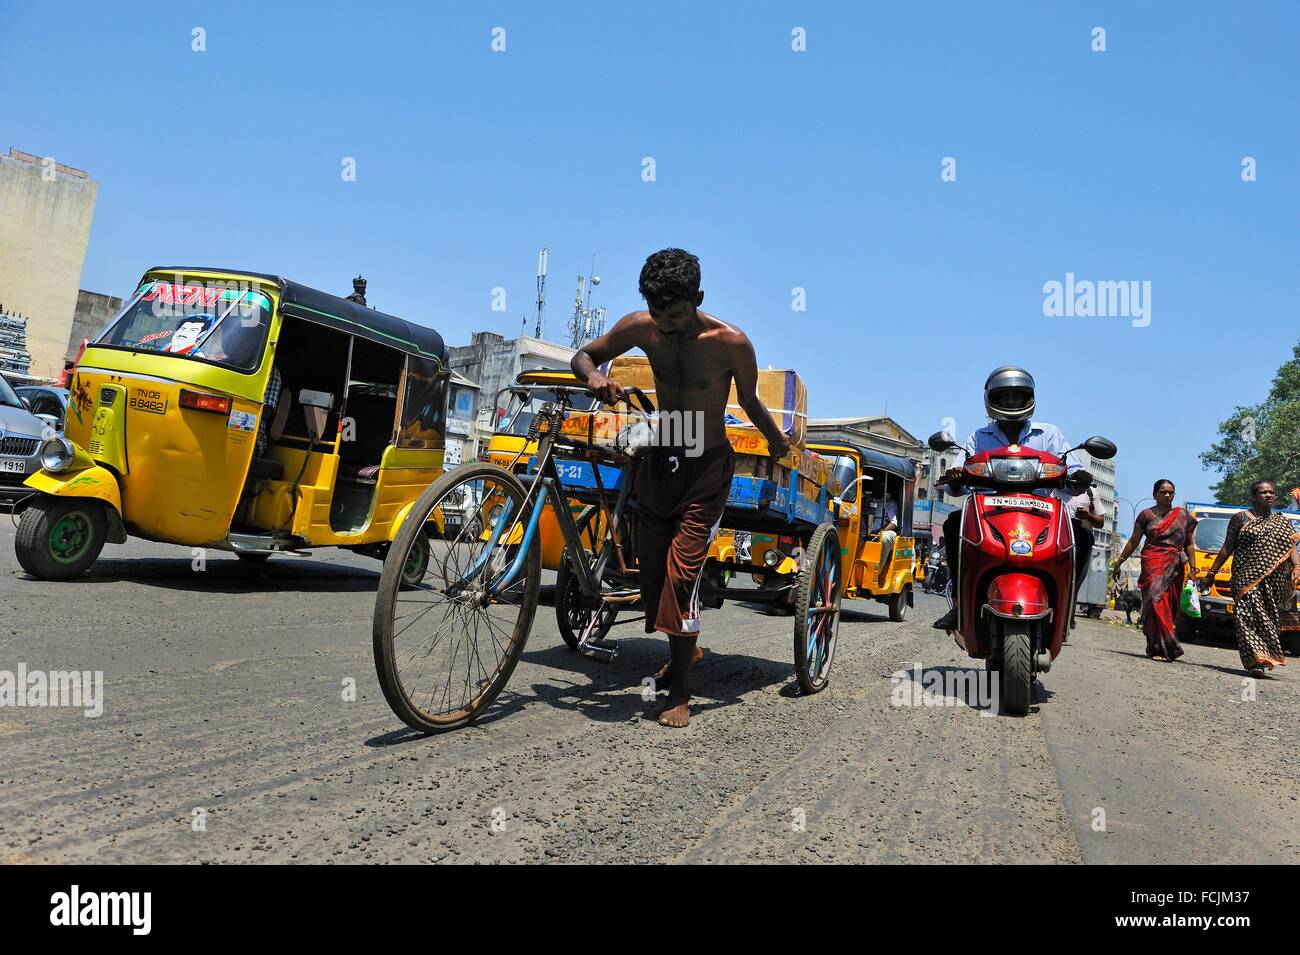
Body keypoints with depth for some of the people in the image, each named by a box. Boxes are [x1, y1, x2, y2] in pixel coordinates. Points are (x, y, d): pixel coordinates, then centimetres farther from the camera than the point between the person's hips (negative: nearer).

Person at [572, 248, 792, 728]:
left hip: (706, 470, -4)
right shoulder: (640, 327, -7)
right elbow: (584, 354, 4)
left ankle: (680, 693, 1)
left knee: (680, 573, -13)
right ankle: (683, 651, 36)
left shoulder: (731, 343, -17)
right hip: (658, 460, 5)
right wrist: (594, 375, -16)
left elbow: (749, 401, 1)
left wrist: (777, 440, 2)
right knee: (651, 570, 9)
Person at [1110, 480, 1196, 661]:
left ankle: (1155, 647, 8)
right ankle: (1162, 647, -16)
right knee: (1157, 601, -14)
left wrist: (1193, 568, 8)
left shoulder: (1183, 515, 13)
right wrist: (1118, 563, 8)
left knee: (1170, 605, 0)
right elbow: (1133, 542, 10)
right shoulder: (1147, 515, 8)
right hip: (1152, 564, -2)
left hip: (1175, 567, 3)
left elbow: (1189, 545, 16)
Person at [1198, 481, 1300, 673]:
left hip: (1274, 581, 3)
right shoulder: (1240, 518, 8)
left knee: (1270, 618, 3)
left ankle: (1260, 658, 13)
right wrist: (1210, 574, 5)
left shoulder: (1283, 523, 16)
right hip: (1247, 577, -3)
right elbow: (1227, 549, 8)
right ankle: (1257, 659, -21)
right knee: (1250, 614, -15)